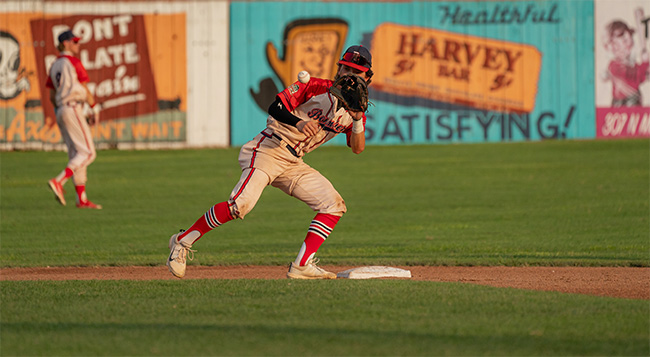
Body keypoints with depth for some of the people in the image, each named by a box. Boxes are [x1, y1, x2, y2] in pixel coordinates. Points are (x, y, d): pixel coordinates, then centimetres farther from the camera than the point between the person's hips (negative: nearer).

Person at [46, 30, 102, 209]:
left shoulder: (55, 65, 14)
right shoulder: (74, 62, -9)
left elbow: (52, 95, 16)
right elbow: (85, 90, -10)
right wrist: (95, 109, -2)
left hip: (61, 111, 9)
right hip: (73, 109, -9)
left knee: (76, 155, 9)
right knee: (88, 153, -8)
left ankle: (82, 199, 6)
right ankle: (58, 182, -23)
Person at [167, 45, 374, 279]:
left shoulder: (353, 112, 11)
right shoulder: (315, 87, -4)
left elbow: (357, 149, 0)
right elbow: (275, 107, -10)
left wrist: (358, 120, -17)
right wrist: (298, 123, -28)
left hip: (293, 163, 7)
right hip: (267, 151, -7)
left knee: (334, 205, -5)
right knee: (242, 203, -26)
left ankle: (302, 266, -8)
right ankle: (183, 241, -14)